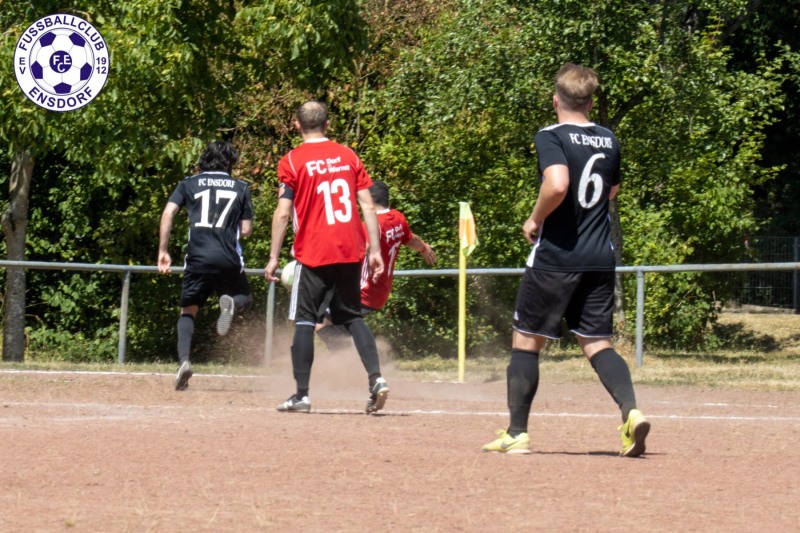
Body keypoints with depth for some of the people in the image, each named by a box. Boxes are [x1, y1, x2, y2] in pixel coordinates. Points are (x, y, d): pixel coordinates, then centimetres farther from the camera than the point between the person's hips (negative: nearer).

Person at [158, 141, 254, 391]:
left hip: (197, 258, 0)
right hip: (229, 259, 0)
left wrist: (163, 252, 1)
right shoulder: (241, 187, 13)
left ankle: (184, 360, -14)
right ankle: (230, 302, -16)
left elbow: (168, 213, -1)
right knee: (243, 298, 24)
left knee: (188, 311, 12)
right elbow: (246, 230, 10)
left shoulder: (189, 184, 13)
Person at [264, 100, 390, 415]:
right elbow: (367, 206, 4)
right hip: (350, 251, 4)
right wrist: (375, 251, 6)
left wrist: (274, 257, -2)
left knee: (305, 321, 3)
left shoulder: (292, 161, -2)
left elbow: (283, 213, -7)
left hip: (313, 253, -4)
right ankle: (376, 378, -4)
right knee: (352, 317, 13)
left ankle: (302, 395, -1)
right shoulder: (348, 156, 9)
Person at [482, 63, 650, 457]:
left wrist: (535, 220, -11)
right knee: (596, 342, 9)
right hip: (601, 258, 6)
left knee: (526, 340, 6)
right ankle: (631, 411, -15)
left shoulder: (551, 137, -10)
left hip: (555, 257, -5)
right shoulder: (609, 141, 11)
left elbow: (557, 185, -25)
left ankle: (516, 433, 8)